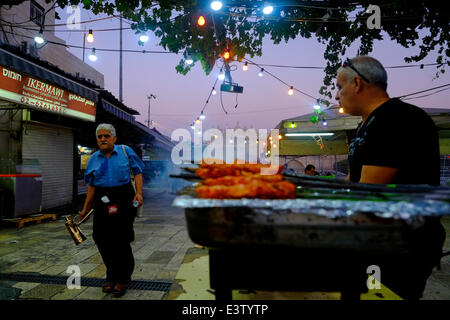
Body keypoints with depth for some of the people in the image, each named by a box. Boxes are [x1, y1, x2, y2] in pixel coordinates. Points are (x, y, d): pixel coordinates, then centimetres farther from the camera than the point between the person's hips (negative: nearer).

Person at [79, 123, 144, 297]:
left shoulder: (126, 151, 1)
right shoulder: (93, 159, 10)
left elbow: (137, 172, 3)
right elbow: (91, 186, 12)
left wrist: (139, 193, -10)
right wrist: (85, 209, 11)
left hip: (124, 199, -3)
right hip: (102, 201, 4)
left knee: (121, 240, -1)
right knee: (102, 239, 4)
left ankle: (123, 279, 18)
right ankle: (111, 276, 25)